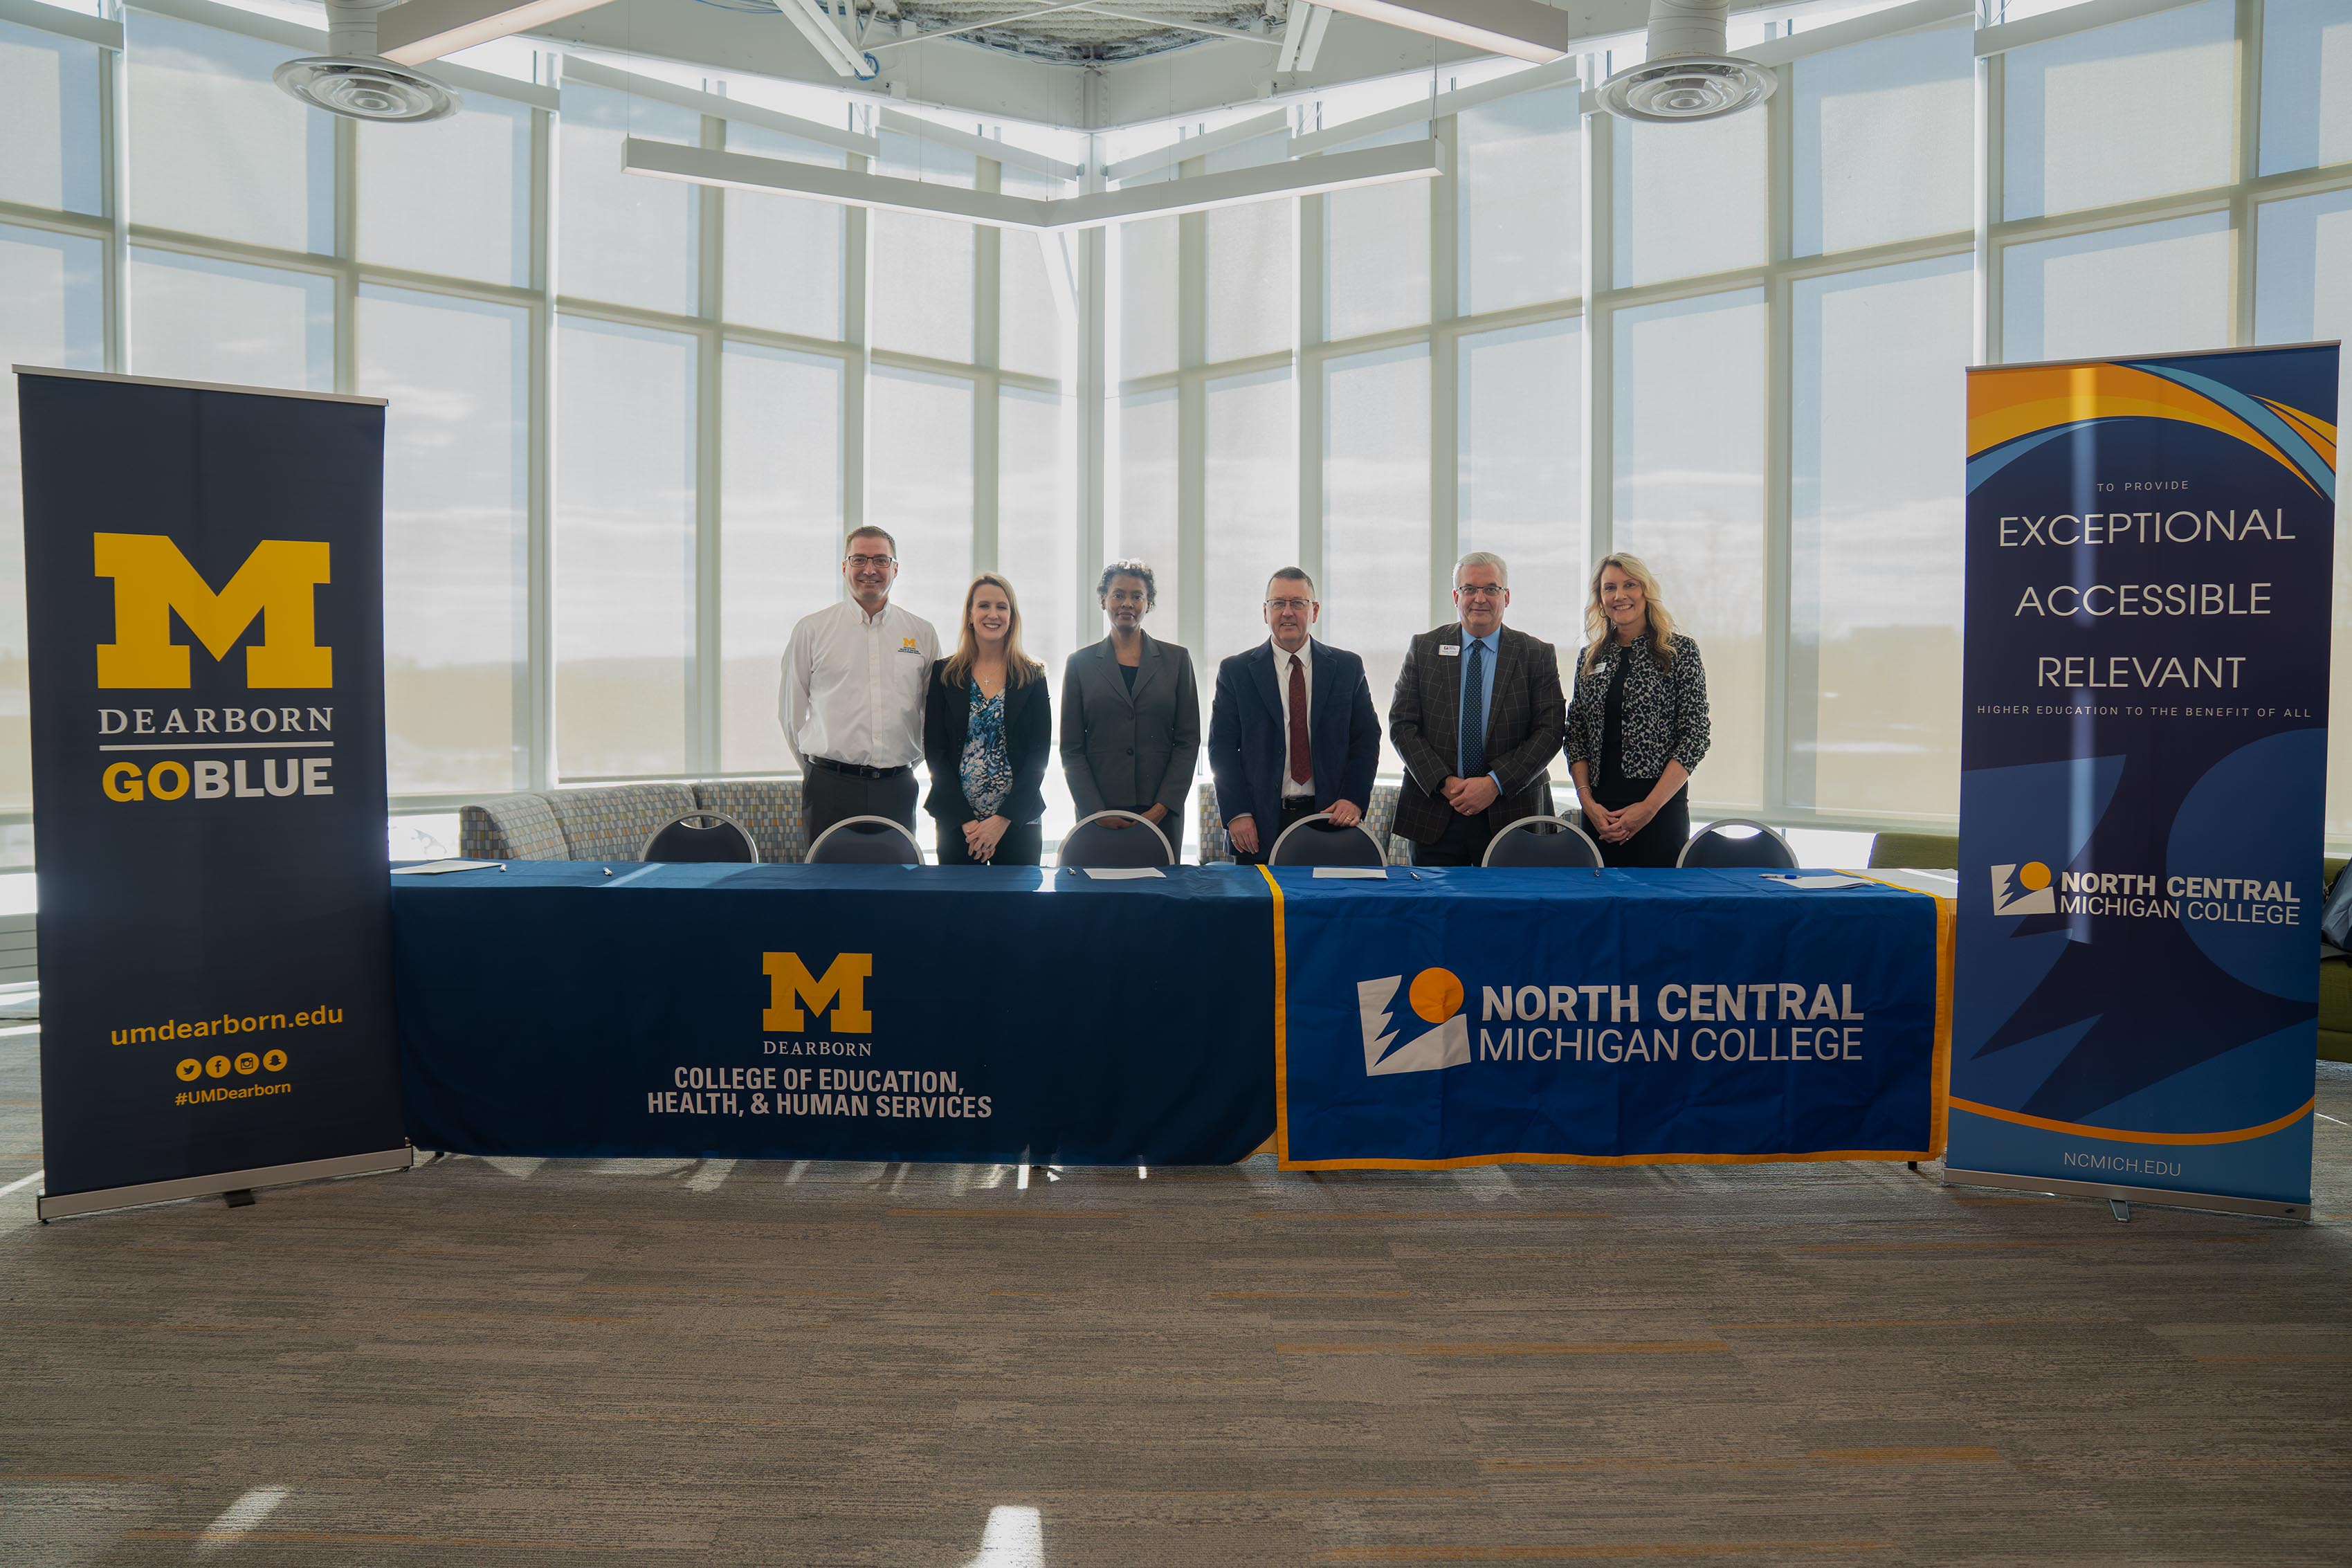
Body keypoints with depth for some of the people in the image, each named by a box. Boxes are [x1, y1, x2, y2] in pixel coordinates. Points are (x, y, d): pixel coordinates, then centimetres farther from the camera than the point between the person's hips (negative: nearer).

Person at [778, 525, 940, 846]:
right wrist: (817, 766, 9)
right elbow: (791, 710, 8)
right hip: (830, 789, -2)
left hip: (897, 790, 2)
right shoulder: (811, 630, 3)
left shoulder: (922, 634, 9)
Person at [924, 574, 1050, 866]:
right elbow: (934, 751, 0)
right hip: (956, 822, 0)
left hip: (1018, 820, 0)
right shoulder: (944, 674, 5)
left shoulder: (1033, 676, 4)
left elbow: (1039, 754, -1)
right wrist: (966, 820, -9)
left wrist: (1003, 820, -11)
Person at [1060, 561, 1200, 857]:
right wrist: (1096, 811, -8)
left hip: (1162, 812, 0)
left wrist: (1162, 807, -7)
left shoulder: (1176, 659, 8)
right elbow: (1071, 749, 4)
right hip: (1099, 809, 0)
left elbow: (1188, 741, 4)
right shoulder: (1080, 663, 7)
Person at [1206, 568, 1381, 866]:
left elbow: (1367, 739, 7)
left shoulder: (1348, 668, 8)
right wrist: (1237, 813, -10)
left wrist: (1353, 799, -7)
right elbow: (1222, 747, 0)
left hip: (1330, 817, 1)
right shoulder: (1235, 671, 4)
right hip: (1260, 824, -1)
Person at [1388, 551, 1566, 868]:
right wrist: (1443, 782, -11)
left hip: (1510, 813, -1)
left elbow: (1550, 731, -3)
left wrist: (1496, 783, -14)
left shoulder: (1538, 655, 4)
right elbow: (1402, 725, 2)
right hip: (1433, 813, 1)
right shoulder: (1423, 649, 7)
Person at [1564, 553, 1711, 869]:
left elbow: (1695, 737, -5)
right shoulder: (1590, 658, 12)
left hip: (1661, 808, -3)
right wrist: (1588, 801, -4)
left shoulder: (1680, 651, 0)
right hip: (1599, 813, 3)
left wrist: (1649, 807, -12)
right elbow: (1576, 736, 11)